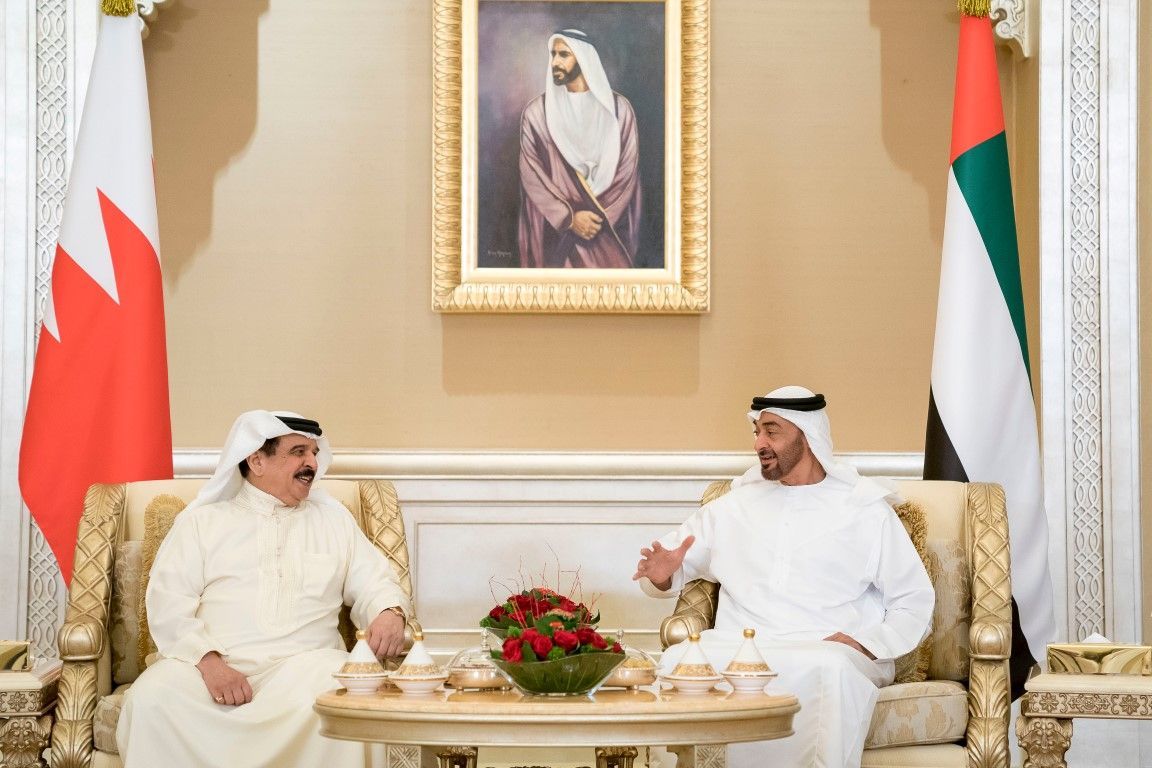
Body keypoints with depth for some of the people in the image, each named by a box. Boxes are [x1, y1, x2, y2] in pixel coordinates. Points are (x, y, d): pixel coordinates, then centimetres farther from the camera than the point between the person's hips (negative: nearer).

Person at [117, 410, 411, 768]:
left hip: (303, 662, 1)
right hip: (212, 664, 0)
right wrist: (208, 660, -16)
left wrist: (390, 612, -8)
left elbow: (374, 584, 18)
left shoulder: (334, 519, 21)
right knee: (150, 698, -32)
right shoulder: (202, 521, 13)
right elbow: (169, 604, 3)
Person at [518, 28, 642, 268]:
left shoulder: (618, 108, 2)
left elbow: (628, 169, -1)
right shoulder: (536, 112, 0)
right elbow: (531, 174, -5)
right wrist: (570, 218, -14)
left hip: (609, 232, 1)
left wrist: (600, 216, -12)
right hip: (556, 232, 0)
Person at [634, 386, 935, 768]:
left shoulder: (866, 511, 12)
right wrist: (661, 575, -1)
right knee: (676, 661, -31)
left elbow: (915, 602, 8)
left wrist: (865, 645, -10)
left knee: (834, 668, -39)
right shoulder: (735, 505, 20)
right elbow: (669, 572, 25)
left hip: (828, 654, -2)